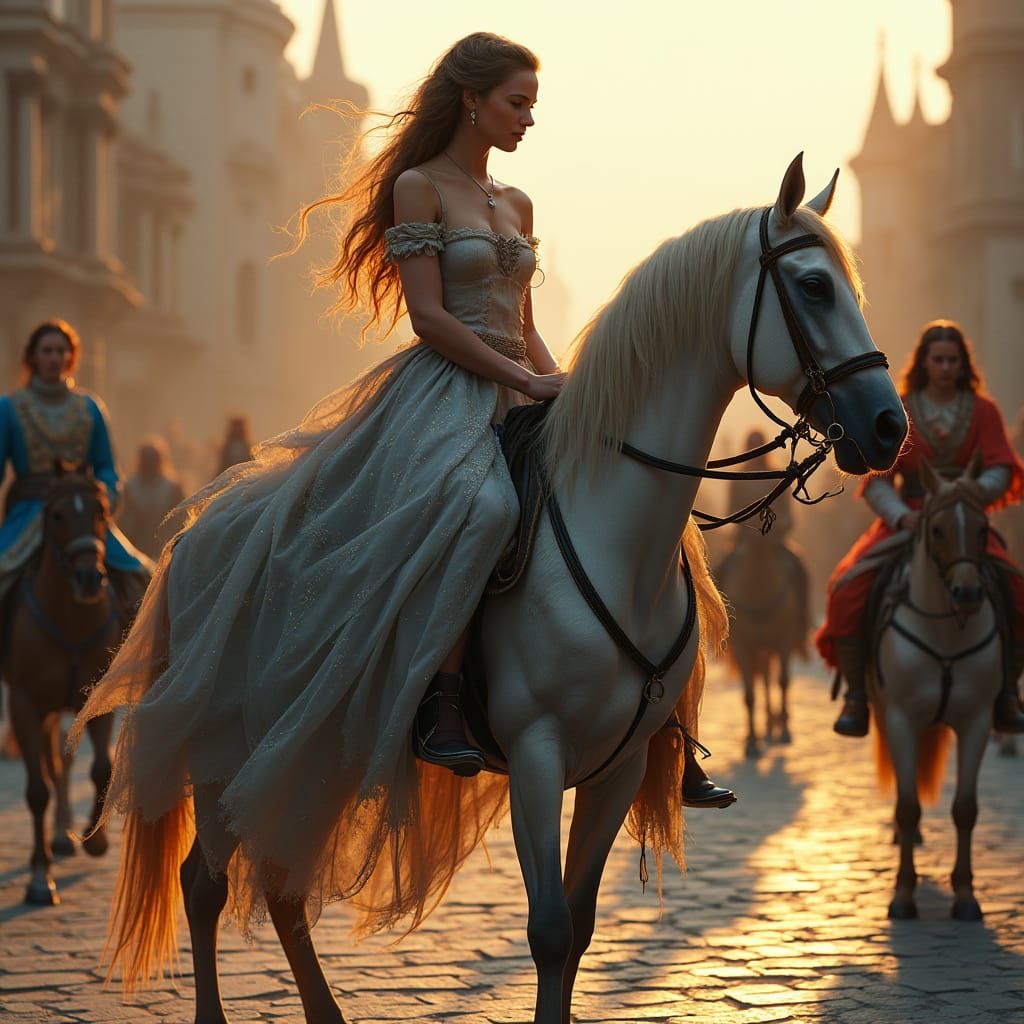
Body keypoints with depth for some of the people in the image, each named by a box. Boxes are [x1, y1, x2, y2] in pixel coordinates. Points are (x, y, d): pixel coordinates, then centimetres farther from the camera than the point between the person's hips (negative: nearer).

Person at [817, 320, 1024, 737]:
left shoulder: (983, 411, 8)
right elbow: (876, 481, 1)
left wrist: (979, 491, -24)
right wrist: (901, 516, -19)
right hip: (905, 519, 0)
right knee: (848, 590, -24)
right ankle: (856, 695, -11)